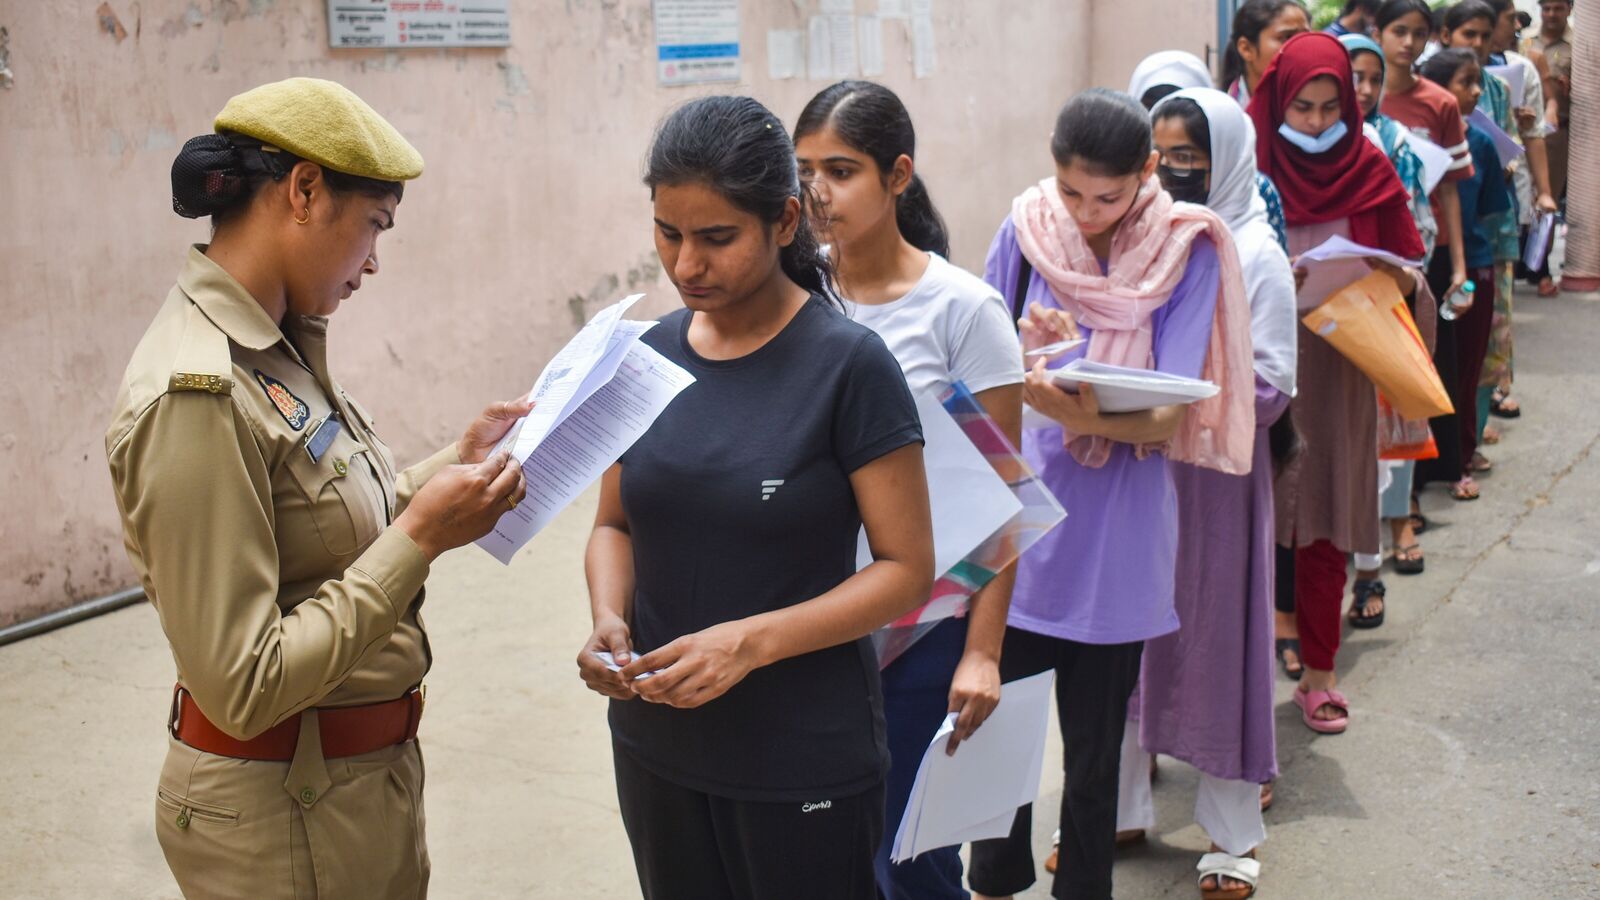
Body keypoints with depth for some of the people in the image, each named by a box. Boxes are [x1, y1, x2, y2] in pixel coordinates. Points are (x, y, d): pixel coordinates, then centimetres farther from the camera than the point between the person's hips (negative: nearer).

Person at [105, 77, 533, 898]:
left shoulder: (274, 348, 2)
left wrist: (452, 465, 3)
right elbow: (241, 687, -26)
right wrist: (420, 538, -24)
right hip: (287, 810, -9)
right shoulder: (195, 391, -25)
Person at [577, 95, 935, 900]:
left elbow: (906, 568, -12)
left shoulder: (847, 364, -13)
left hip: (804, 763, -4)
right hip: (654, 743, 4)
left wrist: (752, 641, -23)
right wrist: (608, 619, -10)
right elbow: (614, 523, 10)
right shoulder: (649, 356, 1)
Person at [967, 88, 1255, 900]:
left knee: (1094, 748, 10)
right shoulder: (1025, 232, -2)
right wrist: (1024, 348, -17)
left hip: (1114, 539, -1)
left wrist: (1088, 417, -32)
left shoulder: (1184, 252, -7)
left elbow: (1170, 412, -12)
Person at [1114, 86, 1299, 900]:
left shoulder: (1254, 253, -7)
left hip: (1214, 474, -4)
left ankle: (1233, 832, 19)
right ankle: (1122, 806, 26)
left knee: (1214, 638, 4)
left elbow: (1269, 387, -12)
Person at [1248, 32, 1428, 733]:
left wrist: (1392, 279, -14)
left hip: (1338, 375, 2)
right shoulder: (1249, 170, -6)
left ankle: (1318, 673, 23)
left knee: (1326, 524, 9)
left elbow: (1407, 270, 8)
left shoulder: (1370, 173, 1)